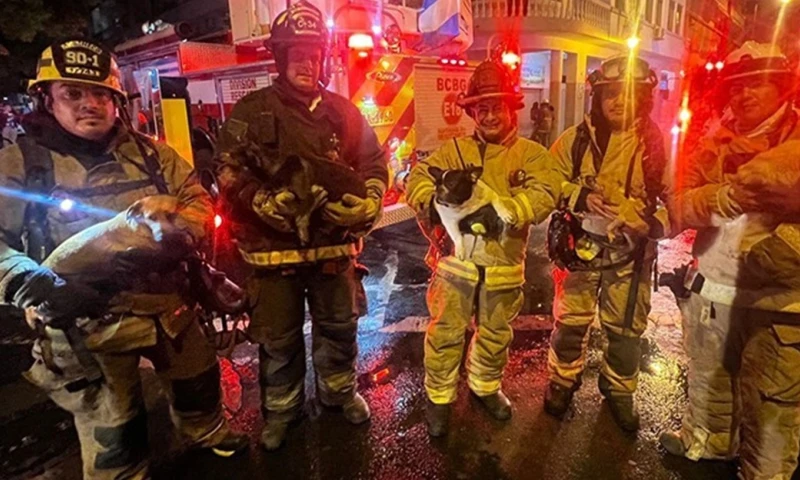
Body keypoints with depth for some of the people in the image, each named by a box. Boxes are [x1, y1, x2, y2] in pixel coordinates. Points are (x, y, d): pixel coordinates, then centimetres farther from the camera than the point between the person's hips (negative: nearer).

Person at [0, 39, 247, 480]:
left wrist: (179, 228, -15)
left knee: (198, 378, 25)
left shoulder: (149, 152, 5)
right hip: (88, 322, -3)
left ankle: (207, 433, 54)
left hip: (167, 303, 4)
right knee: (112, 435, 11)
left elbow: (196, 198, 6)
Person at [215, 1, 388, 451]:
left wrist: (367, 202, -11)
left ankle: (340, 389, 44)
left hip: (334, 242, 3)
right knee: (280, 337, 13)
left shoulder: (343, 111, 6)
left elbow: (375, 161, 7)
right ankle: (282, 408, 36)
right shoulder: (251, 111, -1)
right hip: (274, 245, -2)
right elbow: (229, 171, -4)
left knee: (340, 325, 18)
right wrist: (264, 202, -21)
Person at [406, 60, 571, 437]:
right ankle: (440, 396, 28)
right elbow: (418, 179, -7)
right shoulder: (455, 149, 4)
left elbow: (544, 192, -17)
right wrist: (437, 201, -30)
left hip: (504, 264, 1)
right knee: (445, 333, 7)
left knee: (496, 333, 20)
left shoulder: (530, 153, 1)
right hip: (456, 258, 0)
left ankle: (486, 386, 45)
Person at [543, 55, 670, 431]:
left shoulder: (656, 144, -4)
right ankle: (562, 382, 33)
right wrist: (579, 197, -20)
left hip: (631, 253, 1)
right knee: (570, 323, 9)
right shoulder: (576, 138, -5)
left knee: (626, 330, 13)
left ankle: (619, 392, 36)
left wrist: (657, 224, -20)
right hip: (582, 246, -1)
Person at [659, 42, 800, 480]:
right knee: (706, 377, 21)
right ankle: (704, 440, 45)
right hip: (711, 288, 4)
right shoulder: (715, 145, 5)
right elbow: (683, 208, -7)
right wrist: (725, 196, -26)